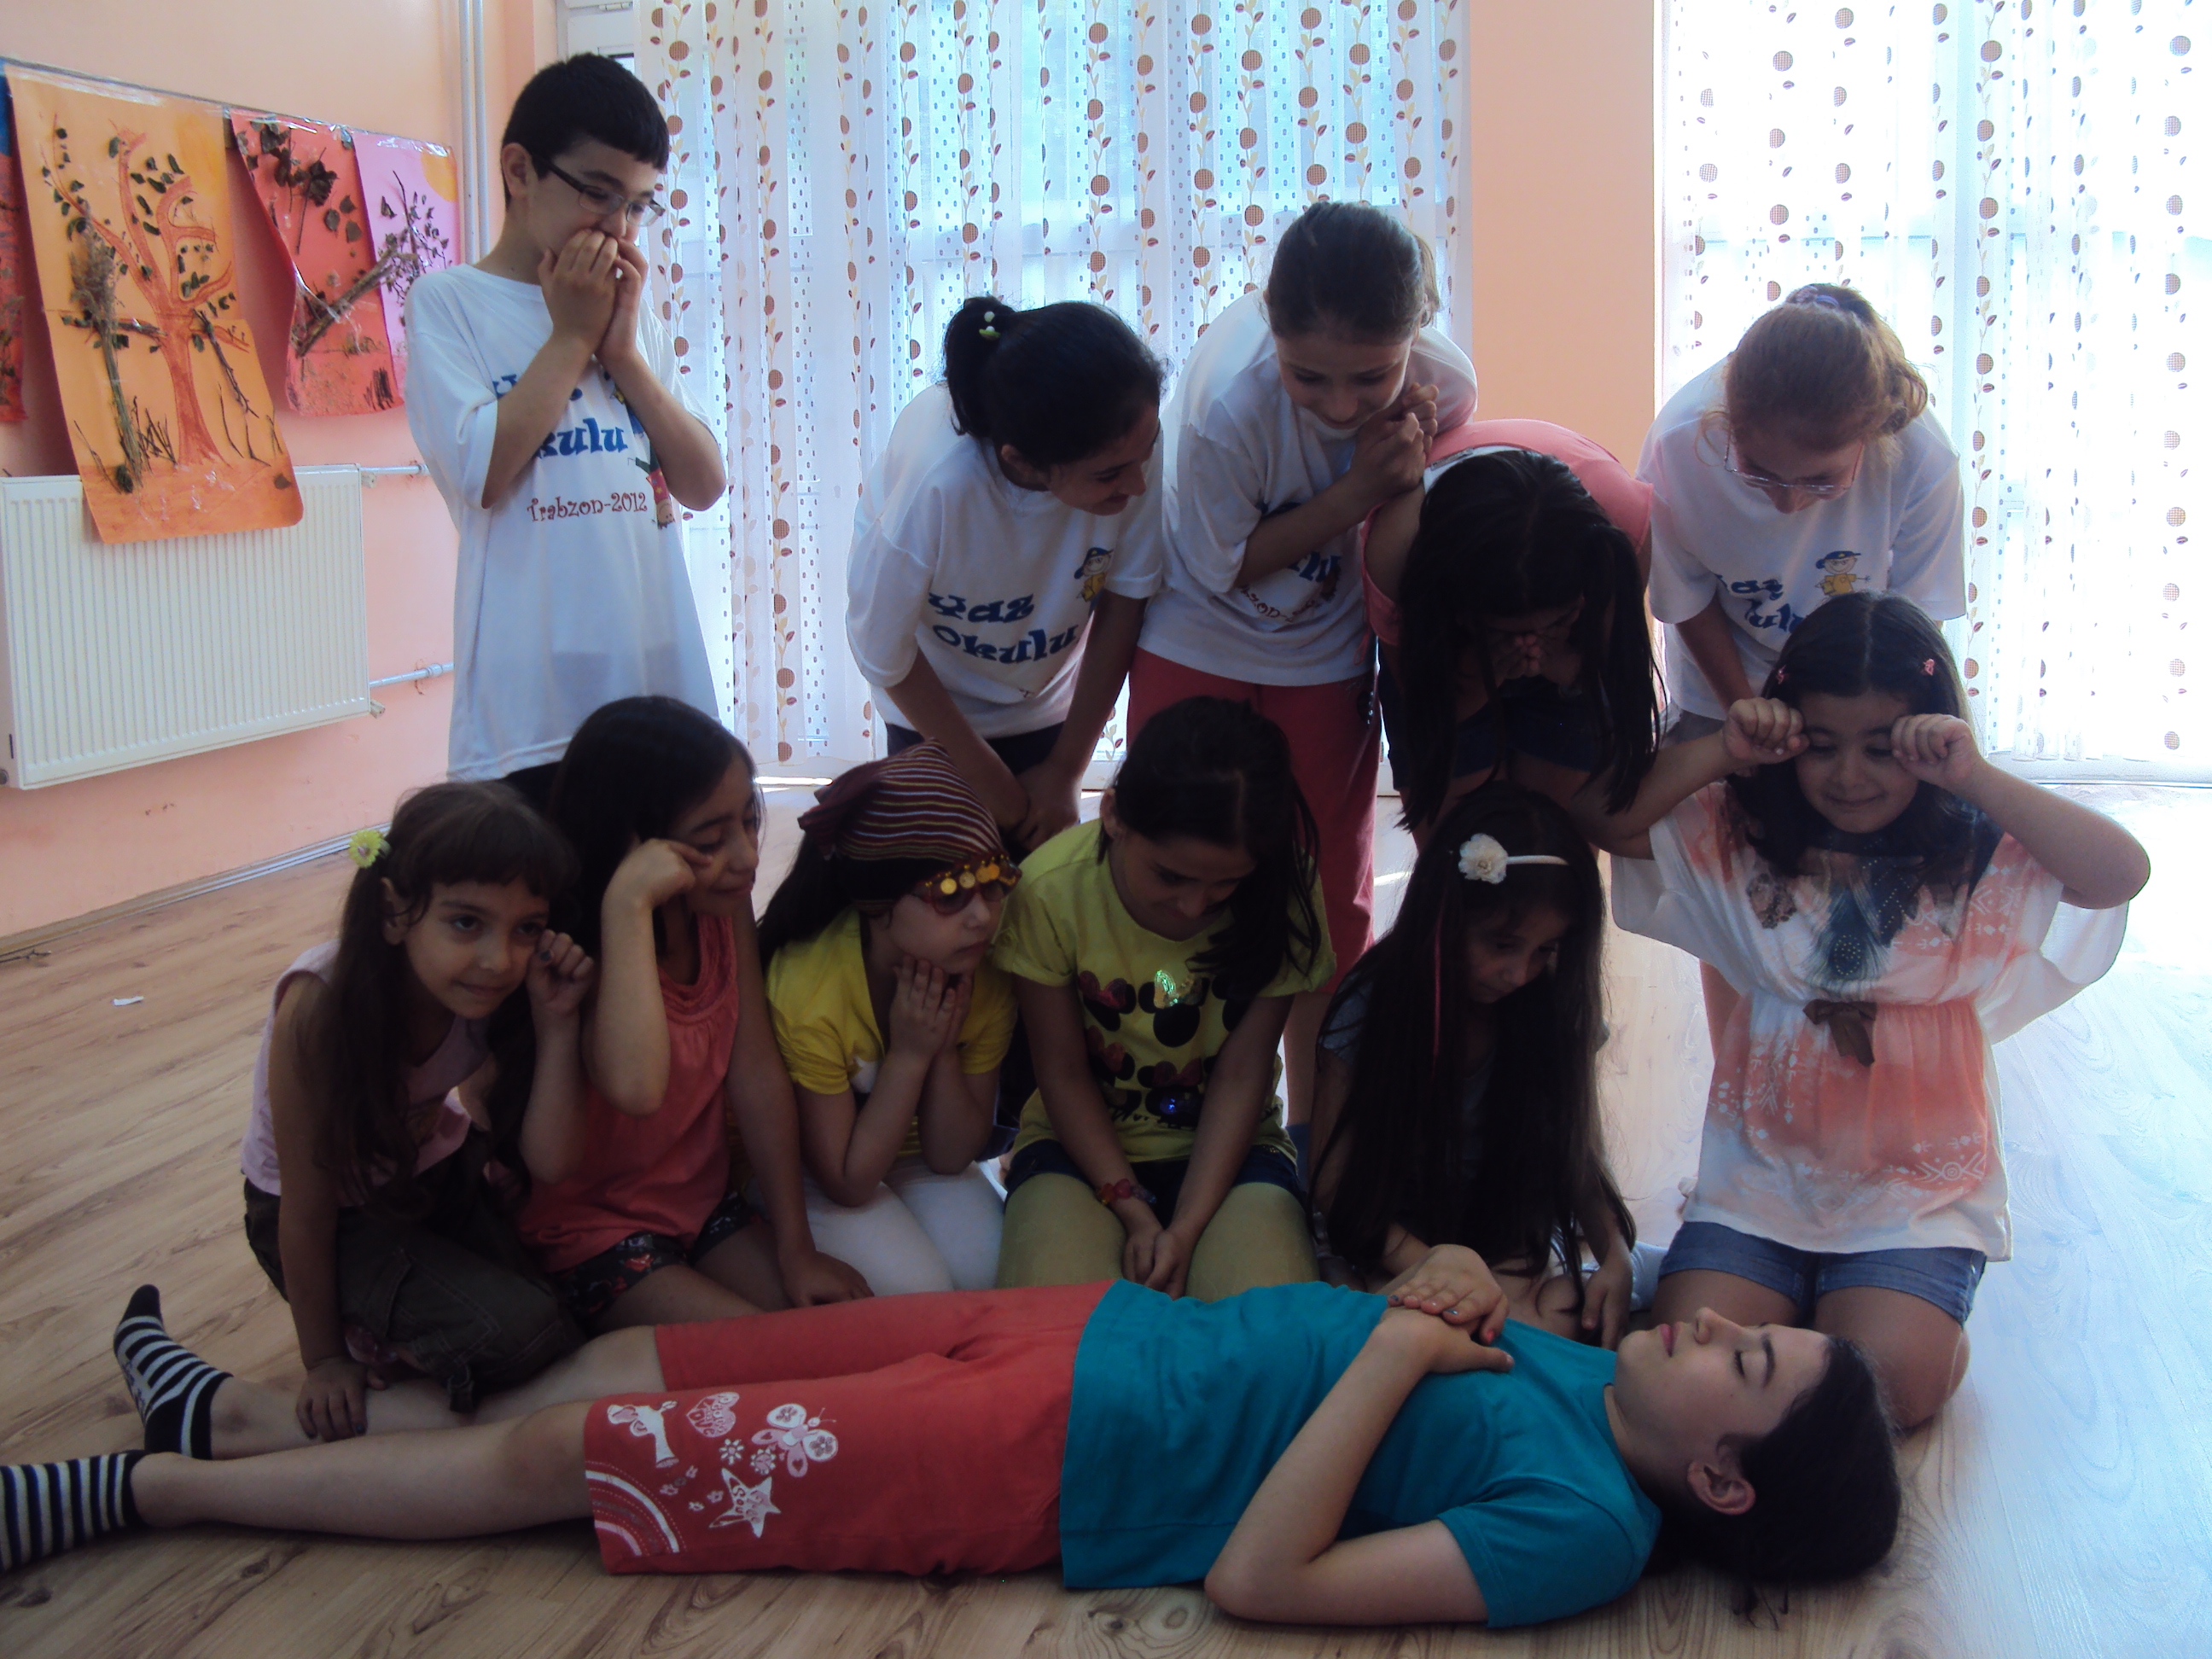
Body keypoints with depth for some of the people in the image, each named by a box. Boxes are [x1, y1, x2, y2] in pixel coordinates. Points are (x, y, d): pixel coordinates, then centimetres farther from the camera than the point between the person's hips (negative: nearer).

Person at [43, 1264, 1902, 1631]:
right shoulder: (1589, 1364, 3)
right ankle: (261, 1417, 30)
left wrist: (1394, 1349, -22)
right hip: (1092, 1327, 7)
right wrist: (1435, 1300, -4)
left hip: (1051, 1461, -7)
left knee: (551, 1457, -1)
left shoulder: (1577, 1528, -19)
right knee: (630, 1360, 12)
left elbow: (1261, 1580, -25)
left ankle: (147, 1484, 16)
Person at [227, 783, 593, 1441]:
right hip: (336, 1216, -6)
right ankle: (372, 1341, 1)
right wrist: (324, 1360, -12)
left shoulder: (488, 989, -18)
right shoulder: (321, 1005, -34)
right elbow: (306, 1214, -22)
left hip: (432, 1175, 6)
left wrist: (556, 1021, -34)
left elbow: (548, 1162, -23)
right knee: (518, 1334, -26)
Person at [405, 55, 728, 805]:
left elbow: (703, 485, 10)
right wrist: (571, 336, -3)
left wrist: (623, 349, 0)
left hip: (666, 694, 5)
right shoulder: (450, 302, 3)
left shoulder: (633, 316, 18)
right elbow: (483, 473, -13)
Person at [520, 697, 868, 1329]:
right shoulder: (577, 941, -25)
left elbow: (758, 1075, -5)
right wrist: (628, 903, -41)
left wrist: (795, 1248, -5)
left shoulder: (726, 906, -5)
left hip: (704, 1201, 7)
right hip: (588, 1226, -6)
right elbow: (634, 1087, -45)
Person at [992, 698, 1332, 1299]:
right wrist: (1132, 1212, -17)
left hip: (1223, 1147, 1)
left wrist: (1185, 1231, -20)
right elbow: (1064, 1073, -9)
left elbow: (1242, 1076, -11)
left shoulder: (1278, 894, -15)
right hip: (1084, 1142, 0)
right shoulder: (1050, 888, -18)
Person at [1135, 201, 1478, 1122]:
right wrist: (1355, 493, -27)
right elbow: (1226, 564, -18)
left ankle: (1318, 1130, 23)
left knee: (1332, 900, 8)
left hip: (1327, 655, 2)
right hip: (1198, 647, -2)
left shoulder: (1443, 385, -24)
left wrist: (1407, 478, -23)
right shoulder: (1227, 400, -34)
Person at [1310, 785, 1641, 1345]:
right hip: (1393, 1250, -3)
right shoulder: (1372, 1006, -13)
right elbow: (1336, 1182, -11)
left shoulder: (1555, 1015, -5)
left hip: (1508, 1244, 3)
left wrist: (1618, 1257, -15)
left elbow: (1579, 1152, 4)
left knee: (1556, 1318, -29)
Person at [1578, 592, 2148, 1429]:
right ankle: (1796, 1297, 18)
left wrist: (1978, 779, -27)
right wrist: (1718, 754, -16)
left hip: (1916, 1192, -2)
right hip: (1762, 1174, 2)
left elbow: (2123, 875, -22)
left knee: (1887, 1384, -21)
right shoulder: (1738, 839, 1)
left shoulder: (1982, 857, -6)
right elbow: (1602, 820, -5)